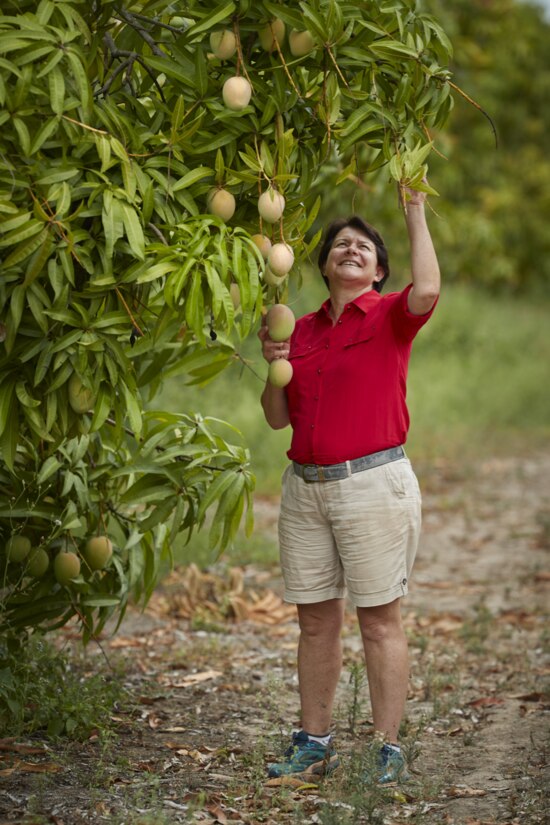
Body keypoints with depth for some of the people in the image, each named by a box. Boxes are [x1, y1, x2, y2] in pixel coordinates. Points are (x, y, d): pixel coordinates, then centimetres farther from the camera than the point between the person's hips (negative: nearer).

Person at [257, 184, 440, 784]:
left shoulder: (390, 317, 0)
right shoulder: (303, 329, 13)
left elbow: (427, 291, -25)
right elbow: (278, 418, 14)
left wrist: (415, 214, -15)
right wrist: (273, 366, -5)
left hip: (373, 484, -5)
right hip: (305, 487, 5)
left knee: (379, 621, -1)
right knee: (315, 621, 10)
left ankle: (388, 750, 5)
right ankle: (314, 745, 19)